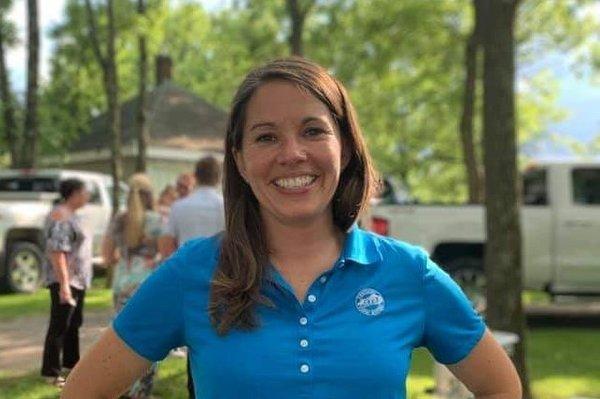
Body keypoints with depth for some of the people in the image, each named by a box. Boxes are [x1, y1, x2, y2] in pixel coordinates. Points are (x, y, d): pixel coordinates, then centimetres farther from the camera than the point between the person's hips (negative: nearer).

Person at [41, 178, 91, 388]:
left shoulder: (71, 214, 15)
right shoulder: (60, 216, -16)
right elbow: (56, 251, -24)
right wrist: (63, 283, -28)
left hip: (79, 279, 10)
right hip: (65, 280, -10)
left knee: (74, 323, 17)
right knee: (59, 325, -6)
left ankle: (71, 362, 28)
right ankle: (51, 371, -2)